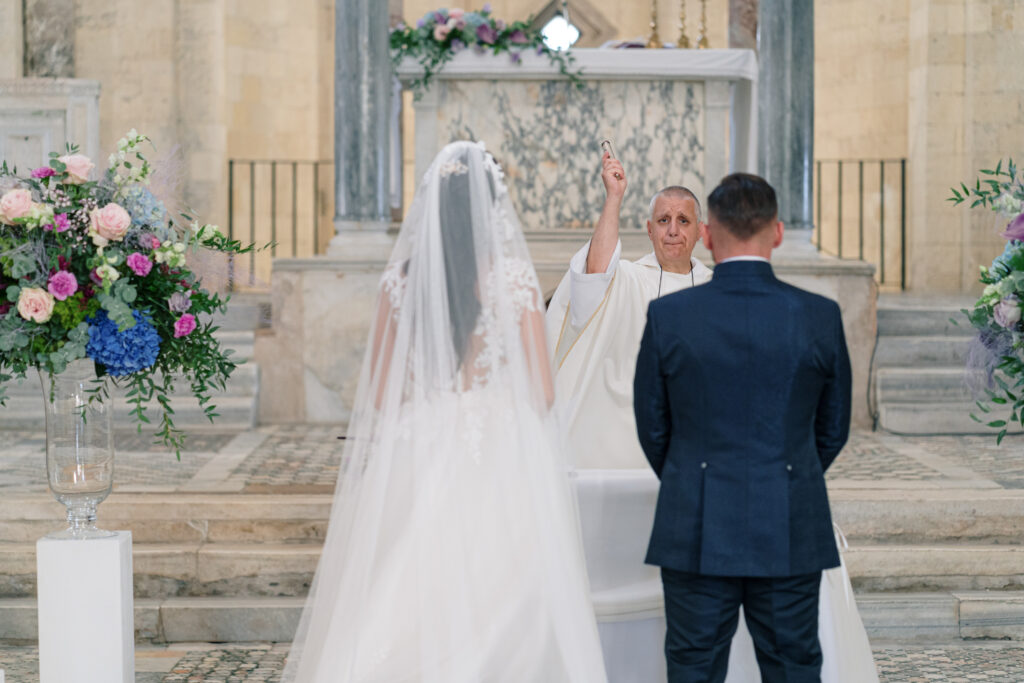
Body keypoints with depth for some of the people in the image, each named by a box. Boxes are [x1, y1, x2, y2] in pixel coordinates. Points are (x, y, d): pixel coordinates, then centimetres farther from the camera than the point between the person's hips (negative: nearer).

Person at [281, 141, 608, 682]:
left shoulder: (400, 278, 0)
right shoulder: (516, 278, -6)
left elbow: (379, 392, 3)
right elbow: (542, 392, -4)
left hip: (415, 458, 2)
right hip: (499, 460, -2)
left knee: (409, 607, 6)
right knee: (495, 610, 4)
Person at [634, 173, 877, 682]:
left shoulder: (667, 316, -6)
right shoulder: (821, 317, -4)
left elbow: (652, 428, 3)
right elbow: (834, 428, 6)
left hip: (696, 534, -1)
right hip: (792, 535, 1)